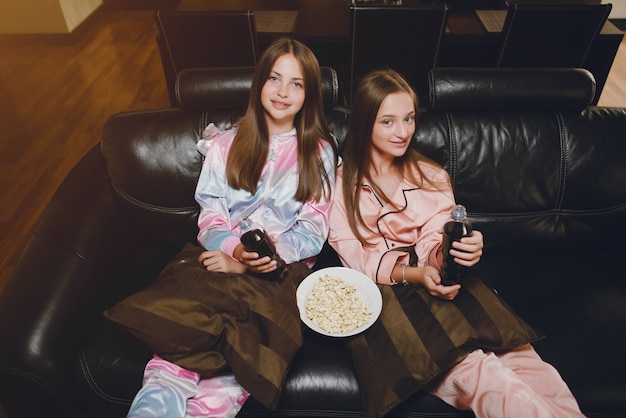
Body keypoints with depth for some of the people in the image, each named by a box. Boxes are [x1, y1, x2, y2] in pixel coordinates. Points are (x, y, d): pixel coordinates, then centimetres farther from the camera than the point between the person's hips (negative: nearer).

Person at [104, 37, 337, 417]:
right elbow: (211, 217, 9)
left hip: (281, 271, -1)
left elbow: (314, 230, 4)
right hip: (218, 257, 2)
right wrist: (237, 249, -14)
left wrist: (264, 257, -13)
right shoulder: (225, 144, 18)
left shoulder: (319, 151, 13)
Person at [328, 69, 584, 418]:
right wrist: (411, 274, -19)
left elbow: (435, 246, 7)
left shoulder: (432, 177, 18)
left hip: (433, 281, 3)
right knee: (469, 369, -31)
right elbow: (349, 253, -2)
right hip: (376, 286, -3)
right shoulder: (342, 180, 8)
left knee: (516, 354, -25)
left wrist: (463, 249, -18)